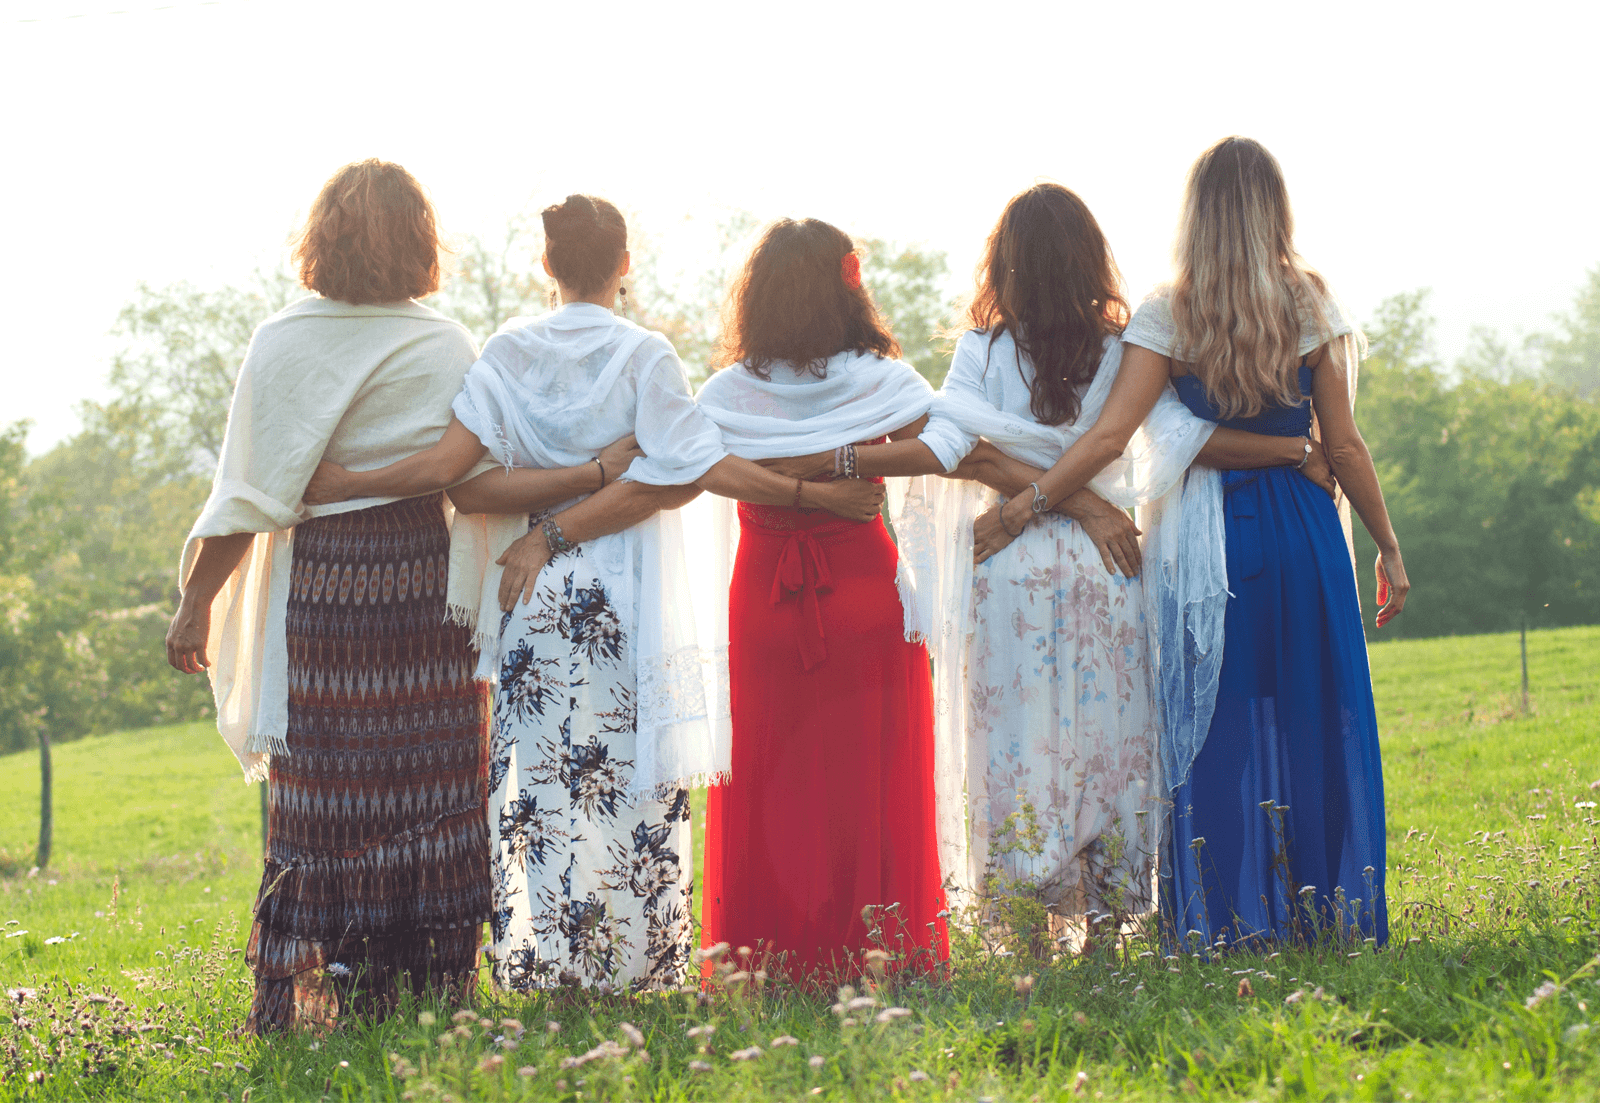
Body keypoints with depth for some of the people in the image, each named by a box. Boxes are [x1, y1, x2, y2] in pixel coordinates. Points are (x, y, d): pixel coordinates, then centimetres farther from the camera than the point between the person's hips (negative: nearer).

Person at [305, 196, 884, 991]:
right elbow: (692, 470, -12)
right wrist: (814, 494, -5)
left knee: (540, 785, 5)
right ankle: (637, 969, 4)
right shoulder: (643, 354, -4)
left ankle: (542, 971, 5)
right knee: (634, 785, 3)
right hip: (628, 606, -2)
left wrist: (347, 483, 1)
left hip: (536, 599, 2)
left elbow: (447, 465, -7)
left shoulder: (508, 351, 2)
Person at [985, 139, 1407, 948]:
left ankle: (1225, 924, 4)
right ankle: (1321, 916, 10)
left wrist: (1014, 514, -9)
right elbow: (1343, 445, 0)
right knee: (1312, 722, 8)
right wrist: (1389, 546, 9)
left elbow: (1109, 435, -13)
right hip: (1303, 529, 1)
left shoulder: (1168, 316, -4)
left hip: (1208, 538, -1)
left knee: (1217, 729, 4)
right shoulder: (1309, 306, 0)